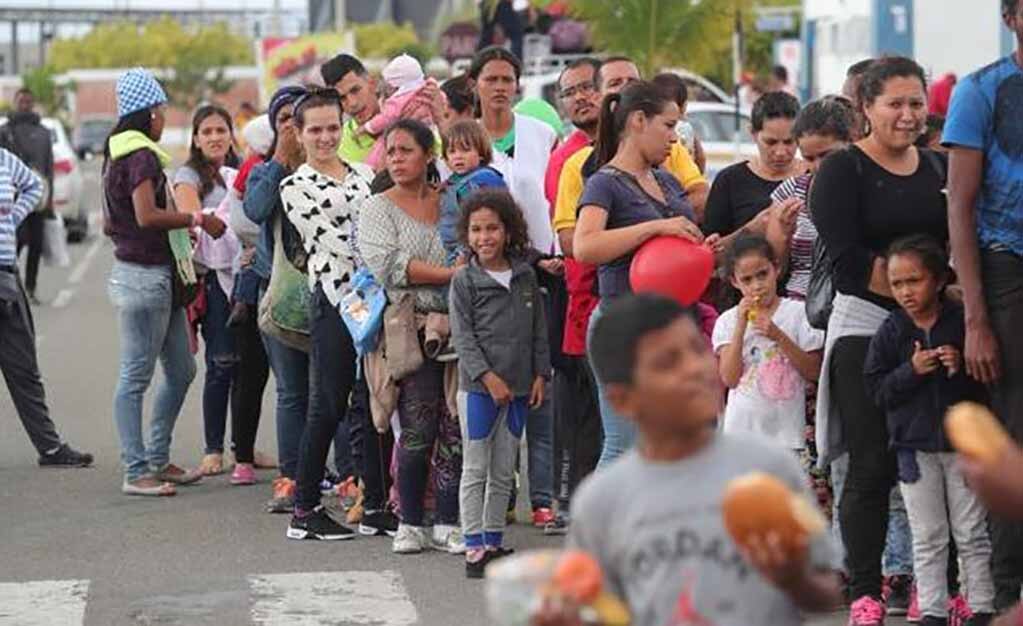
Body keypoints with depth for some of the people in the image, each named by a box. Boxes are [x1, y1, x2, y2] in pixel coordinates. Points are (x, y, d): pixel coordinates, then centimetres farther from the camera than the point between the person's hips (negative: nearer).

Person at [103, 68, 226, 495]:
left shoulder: (119, 153, 17)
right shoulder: (142, 156, -14)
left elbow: (110, 224, 21)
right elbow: (147, 215, -26)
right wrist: (196, 219, -17)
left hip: (157, 276, 10)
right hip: (145, 276, -10)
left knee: (181, 370, 15)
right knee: (136, 377, -5)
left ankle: (157, 460, 21)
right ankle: (137, 472, -1)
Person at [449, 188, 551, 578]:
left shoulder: (525, 276, 8)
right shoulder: (465, 280, -4)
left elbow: (538, 329, 13)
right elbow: (462, 335, -9)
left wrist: (540, 375, 6)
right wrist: (488, 376, -16)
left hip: (519, 387, 4)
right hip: (478, 386, -4)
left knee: (504, 472, 10)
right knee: (476, 469, -2)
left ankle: (494, 542, 19)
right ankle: (474, 548, 0)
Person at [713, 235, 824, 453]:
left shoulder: (798, 312, -1)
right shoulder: (728, 321, 2)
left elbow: (814, 372, -5)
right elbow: (729, 378, -7)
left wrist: (778, 336, -16)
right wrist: (741, 327, -13)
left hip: (786, 431, -1)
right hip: (742, 431, 1)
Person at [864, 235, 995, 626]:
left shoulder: (962, 322, -7)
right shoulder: (891, 332, 0)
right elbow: (877, 389, -3)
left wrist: (963, 369, -21)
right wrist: (912, 370, -17)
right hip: (914, 444, 2)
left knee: (972, 534, 6)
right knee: (927, 538, 7)